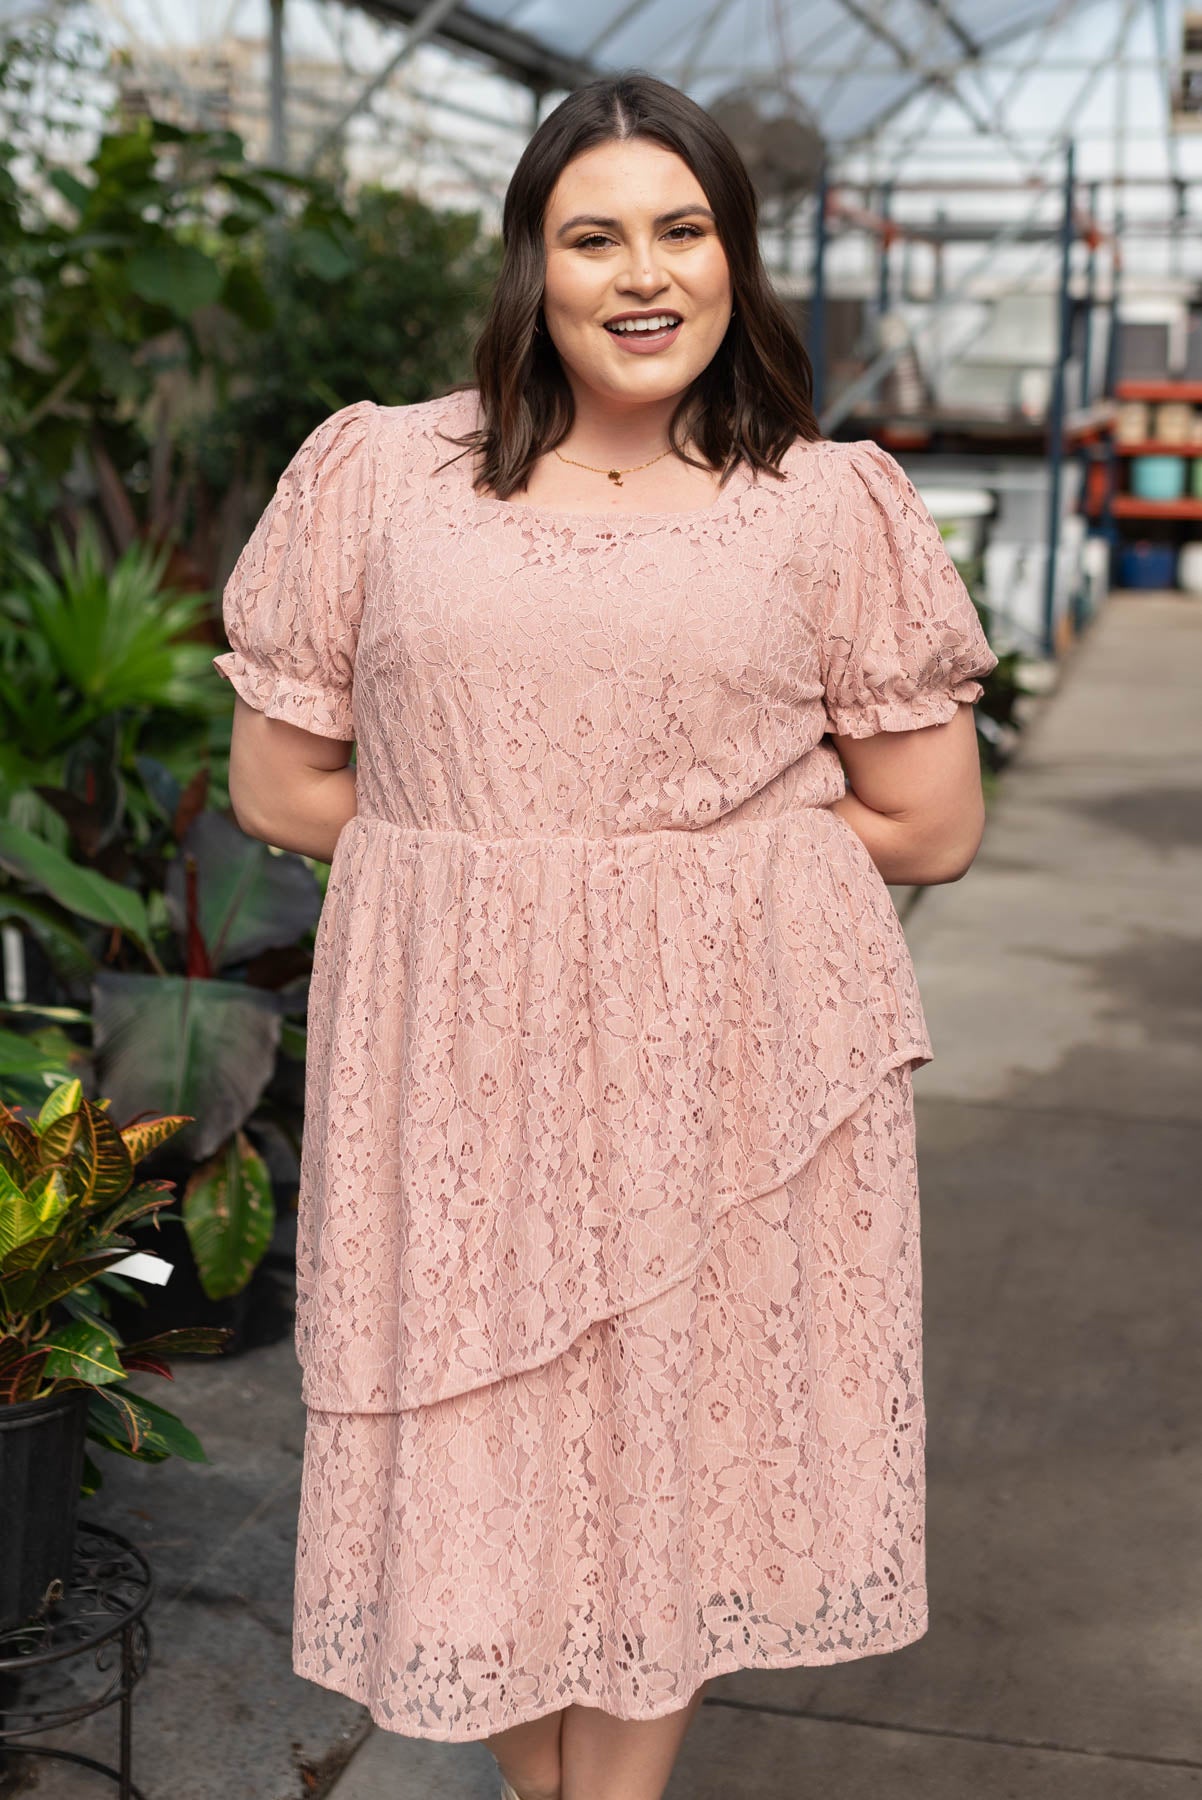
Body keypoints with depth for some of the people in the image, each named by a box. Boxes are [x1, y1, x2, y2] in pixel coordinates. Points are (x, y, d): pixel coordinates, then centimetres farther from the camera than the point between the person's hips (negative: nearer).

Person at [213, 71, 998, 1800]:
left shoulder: (831, 506, 3)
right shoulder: (379, 475, 5)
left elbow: (931, 825, 4)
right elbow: (280, 785, 6)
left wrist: (704, 849, 0)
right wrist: (491, 853, 0)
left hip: (727, 1062, 0)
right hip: (459, 1057, 1)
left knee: (682, 1434, 8)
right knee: (482, 1452, 9)